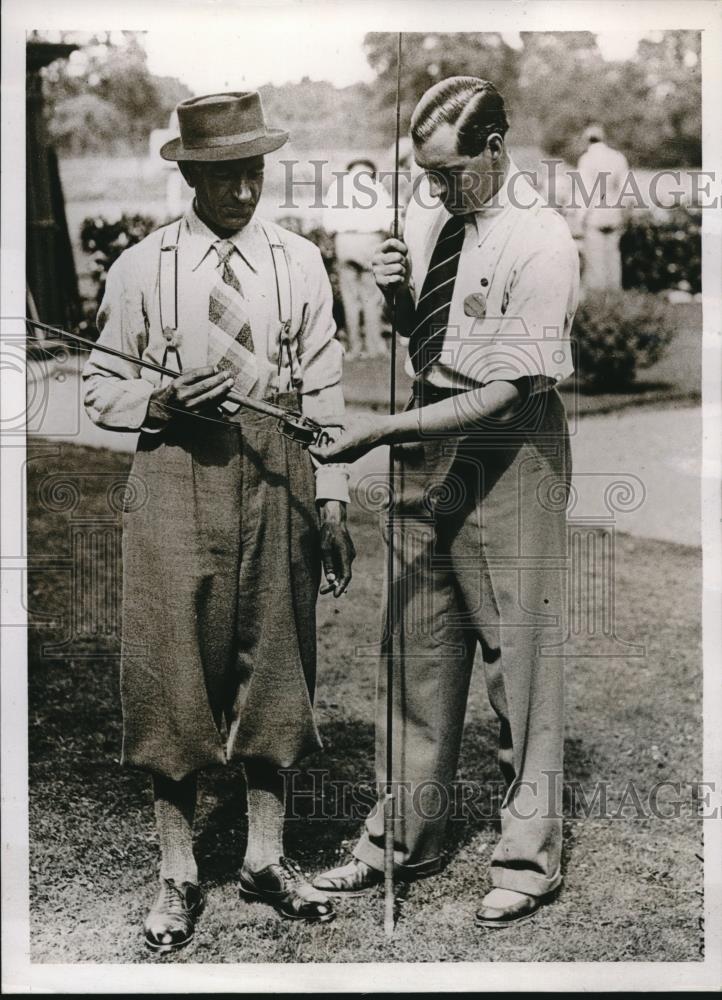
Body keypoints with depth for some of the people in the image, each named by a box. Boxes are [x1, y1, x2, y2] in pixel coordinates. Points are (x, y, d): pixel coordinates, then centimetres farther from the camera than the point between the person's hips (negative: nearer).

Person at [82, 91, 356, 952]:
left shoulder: (299, 263, 6)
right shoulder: (140, 268, 2)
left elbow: (324, 391, 5)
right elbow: (101, 390, 5)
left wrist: (332, 502, 0)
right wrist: (164, 401, -16)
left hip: (276, 479, 2)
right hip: (177, 476, -2)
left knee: (273, 666, 10)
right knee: (173, 673, 1)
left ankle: (265, 857, 26)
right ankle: (178, 874, 17)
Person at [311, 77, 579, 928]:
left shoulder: (540, 244, -17)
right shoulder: (429, 212, 5)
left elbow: (505, 395, -20)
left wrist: (383, 429, -21)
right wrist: (398, 294, -5)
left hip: (507, 453, -7)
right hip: (427, 443, 7)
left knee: (518, 655, 1)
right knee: (416, 648, 12)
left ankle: (529, 857, 17)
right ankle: (406, 835, 26)